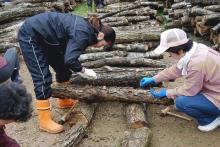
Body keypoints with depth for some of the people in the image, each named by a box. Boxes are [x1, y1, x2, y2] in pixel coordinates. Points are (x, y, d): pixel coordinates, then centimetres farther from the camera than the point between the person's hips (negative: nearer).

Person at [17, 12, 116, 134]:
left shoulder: (86, 28, 2)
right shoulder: (83, 33, -26)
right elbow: (69, 59, -33)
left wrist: (79, 69, 2)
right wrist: (83, 71, -17)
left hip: (45, 37, 10)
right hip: (30, 36, -10)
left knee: (63, 68, 15)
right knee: (43, 79, -11)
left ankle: (63, 101, 35)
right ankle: (44, 121, -2)